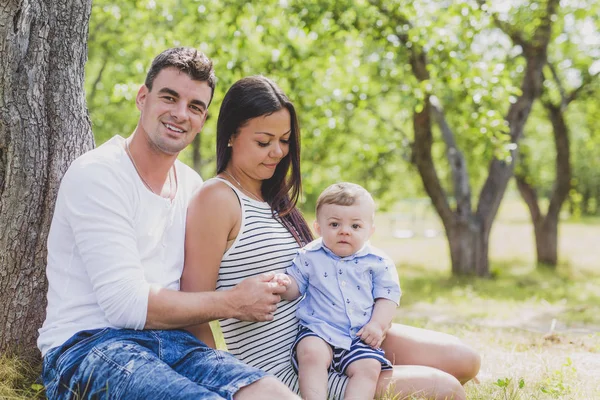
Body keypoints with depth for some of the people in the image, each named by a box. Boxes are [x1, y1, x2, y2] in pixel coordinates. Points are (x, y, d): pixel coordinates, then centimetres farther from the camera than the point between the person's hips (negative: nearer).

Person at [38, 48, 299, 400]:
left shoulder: (192, 184, 14)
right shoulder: (97, 175, -9)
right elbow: (126, 305, -17)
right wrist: (233, 304, -9)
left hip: (170, 342, 6)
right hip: (86, 347, -6)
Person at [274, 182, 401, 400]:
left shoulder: (378, 262, 4)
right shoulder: (310, 257, 4)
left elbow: (387, 295, 4)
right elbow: (296, 286, 9)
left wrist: (378, 325, -10)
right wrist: (286, 284, -15)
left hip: (359, 337, 1)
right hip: (318, 331, -1)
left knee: (368, 367, -23)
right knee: (311, 354, -30)